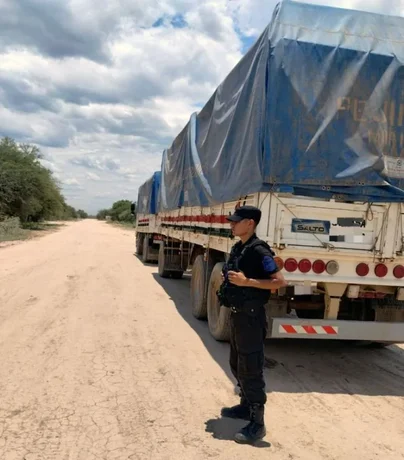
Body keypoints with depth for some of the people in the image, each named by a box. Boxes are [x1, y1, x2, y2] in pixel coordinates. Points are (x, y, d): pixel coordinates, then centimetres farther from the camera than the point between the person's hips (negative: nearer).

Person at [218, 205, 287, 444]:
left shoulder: (259, 250, -19)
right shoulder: (238, 248, 9)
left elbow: (280, 281, -23)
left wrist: (246, 282, -27)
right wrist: (229, 280, 4)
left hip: (251, 315, -10)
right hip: (238, 313, 10)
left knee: (251, 368, -3)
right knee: (237, 364, 20)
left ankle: (257, 423, 8)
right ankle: (246, 405, 37)